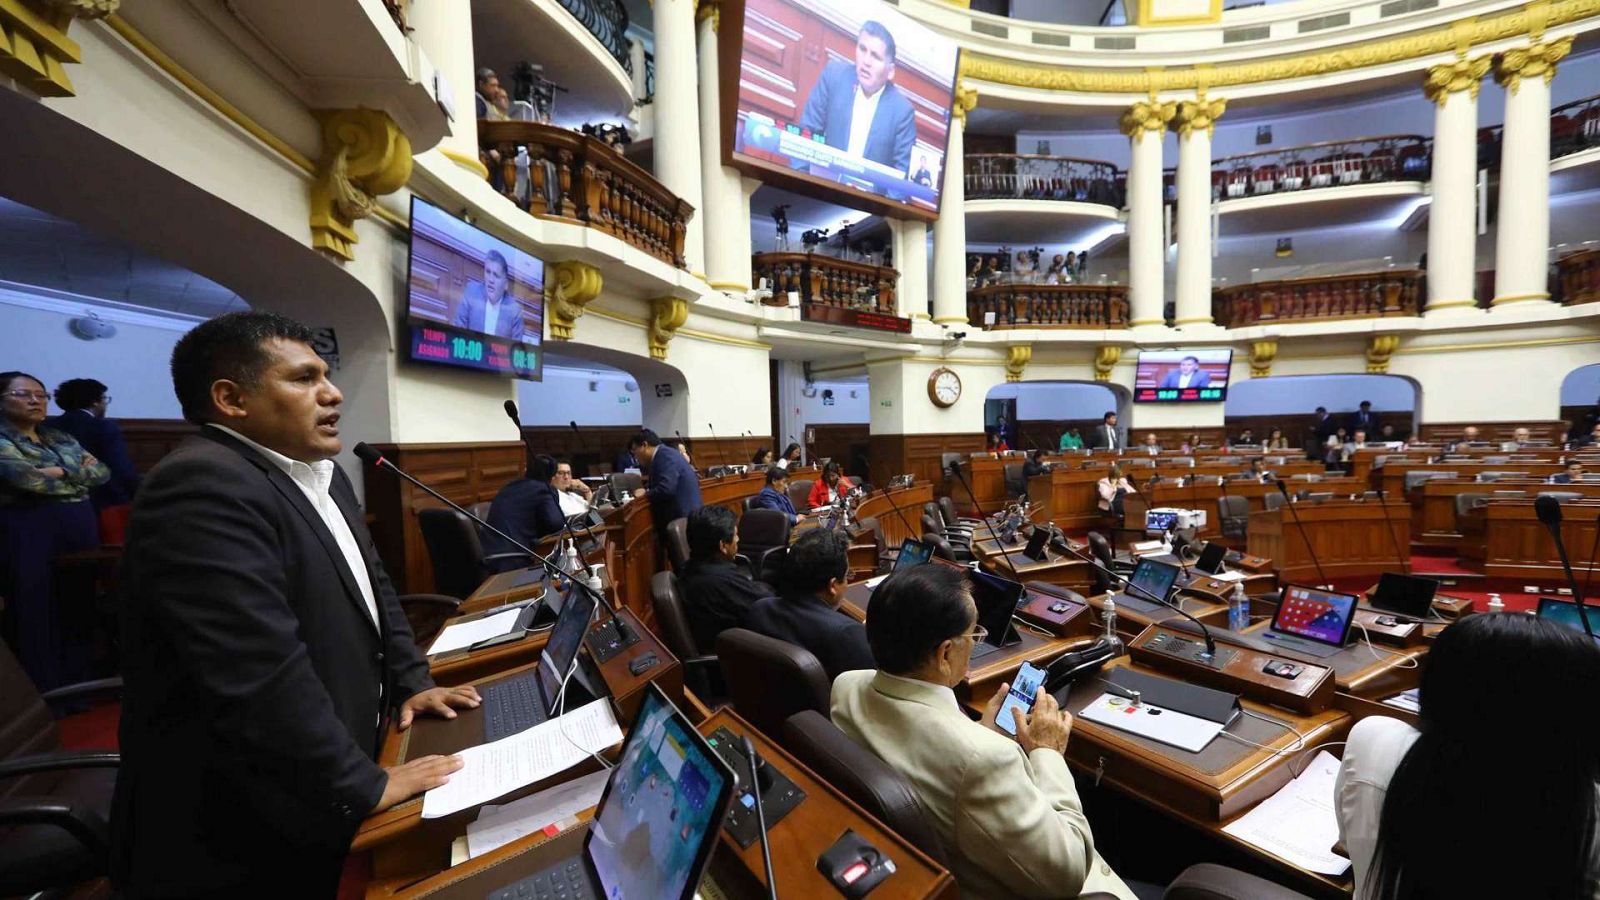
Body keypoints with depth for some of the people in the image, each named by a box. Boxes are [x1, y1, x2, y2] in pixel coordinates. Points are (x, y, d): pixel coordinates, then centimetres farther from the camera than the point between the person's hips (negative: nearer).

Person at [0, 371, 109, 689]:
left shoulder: (61, 438, 15)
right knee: (36, 617, 1)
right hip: (29, 537, -5)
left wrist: (60, 472, -8)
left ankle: (77, 684, 21)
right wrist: (77, 473, -4)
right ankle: (41, 695, 13)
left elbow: (102, 472, 7)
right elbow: (26, 478, -19)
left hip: (81, 532, 5)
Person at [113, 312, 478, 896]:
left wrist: (411, 682, 7)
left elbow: (371, 584, 14)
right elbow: (262, 680, -31)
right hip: (247, 835, -8)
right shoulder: (202, 488, -26)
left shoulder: (321, 476, 6)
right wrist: (363, 788, -22)